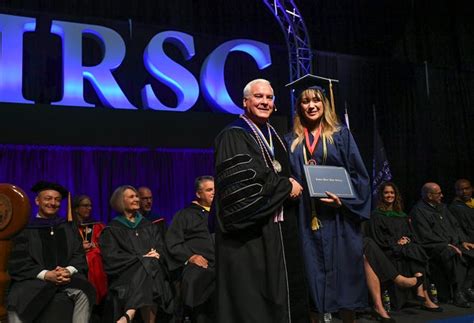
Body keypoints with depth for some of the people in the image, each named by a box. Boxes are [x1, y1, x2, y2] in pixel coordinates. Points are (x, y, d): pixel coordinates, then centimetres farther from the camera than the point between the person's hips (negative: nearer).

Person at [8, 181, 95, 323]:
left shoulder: (68, 228, 18)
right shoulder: (25, 229, 10)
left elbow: (79, 256, 9)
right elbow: (18, 263, -1)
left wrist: (68, 271, -15)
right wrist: (46, 275, -19)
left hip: (67, 277, 2)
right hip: (33, 279, -1)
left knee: (83, 292, -31)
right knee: (18, 299, -35)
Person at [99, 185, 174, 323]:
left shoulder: (149, 226, 22)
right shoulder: (112, 229, 11)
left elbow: (161, 250, 13)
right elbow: (111, 258, -2)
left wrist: (155, 255, -10)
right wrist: (141, 258, -11)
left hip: (153, 271, 3)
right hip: (126, 275, -3)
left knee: (150, 264, -31)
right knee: (147, 265, -33)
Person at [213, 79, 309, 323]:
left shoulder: (274, 137, 18)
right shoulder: (233, 136, -7)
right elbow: (240, 182, -20)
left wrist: (295, 187, 3)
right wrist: (286, 186, -11)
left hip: (278, 231, 8)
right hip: (249, 233, -8)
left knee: (281, 297, 10)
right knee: (251, 302, -3)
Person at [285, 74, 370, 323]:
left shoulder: (340, 134, 6)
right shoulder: (291, 141, 11)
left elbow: (358, 174, 1)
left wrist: (343, 200, -13)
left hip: (338, 217, -1)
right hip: (305, 218, 2)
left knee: (343, 272, 3)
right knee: (312, 274, 4)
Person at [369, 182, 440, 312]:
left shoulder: (401, 214, 24)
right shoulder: (377, 215, 6)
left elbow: (410, 233, 19)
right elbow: (377, 238, -3)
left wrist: (407, 239, -4)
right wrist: (396, 243, -12)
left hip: (405, 246, 5)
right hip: (388, 250, -5)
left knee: (417, 251, -29)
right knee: (413, 253, -31)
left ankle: (420, 291, -36)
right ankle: (425, 299, -34)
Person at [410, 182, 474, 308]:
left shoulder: (441, 207, 19)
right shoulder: (418, 211, -8)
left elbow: (455, 225, 20)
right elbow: (426, 236, -15)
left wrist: (463, 241, 4)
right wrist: (447, 245, -17)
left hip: (453, 244, 8)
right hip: (434, 247, -8)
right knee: (455, 255, -35)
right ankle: (458, 294, -27)